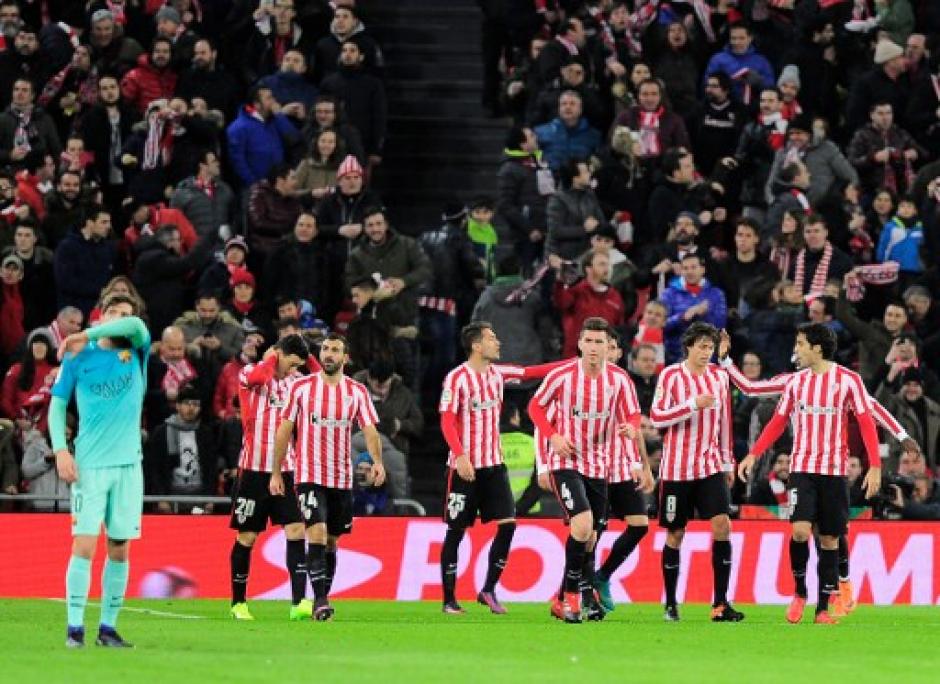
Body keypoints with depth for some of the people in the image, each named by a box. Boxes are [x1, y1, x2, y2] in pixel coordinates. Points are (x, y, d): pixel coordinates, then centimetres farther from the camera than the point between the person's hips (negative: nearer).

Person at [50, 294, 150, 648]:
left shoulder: (136, 353, 7)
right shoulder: (78, 357, 4)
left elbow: (137, 325, -14)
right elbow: (57, 404, 6)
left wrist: (86, 336, -16)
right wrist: (60, 449, -6)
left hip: (128, 463, 2)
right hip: (89, 463, -2)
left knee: (119, 549, 3)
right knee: (85, 543, -11)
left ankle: (108, 627, 9)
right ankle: (75, 626, -9)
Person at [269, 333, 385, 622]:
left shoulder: (357, 391, 5)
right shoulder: (301, 388, 0)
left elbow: (369, 429, -2)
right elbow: (284, 430, 4)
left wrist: (377, 461, -21)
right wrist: (276, 473, 3)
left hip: (342, 479, 3)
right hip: (310, 476, -3)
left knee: (331, 541, 10)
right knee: (317, 534, -17)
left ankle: (323, 601, 21)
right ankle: (320, 600, -20)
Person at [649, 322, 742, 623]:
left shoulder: (718, 376, 8)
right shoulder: (671, 375, -6)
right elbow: (656, 417, -13)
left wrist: (727, 463, 18)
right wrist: (693, 405, -21)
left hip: (710, 465, 3)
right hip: (676, 468, -3)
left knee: (722, 525, -11)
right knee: (675, 534, 3)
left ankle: (720, 603, -10)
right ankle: (670, 604, 16)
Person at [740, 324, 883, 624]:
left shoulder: (848, 380, -3)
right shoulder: (795, 382, 7)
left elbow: (866, 423, -3)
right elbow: (778, 422, 14)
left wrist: (875, 466, -10)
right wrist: (753, 455, 7)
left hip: (834, 471, -2)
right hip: (802, 468, 2)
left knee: (829, 540, 2)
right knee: (800, 531, -15)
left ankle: (823, 608, 8)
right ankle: (800, 593, 5)